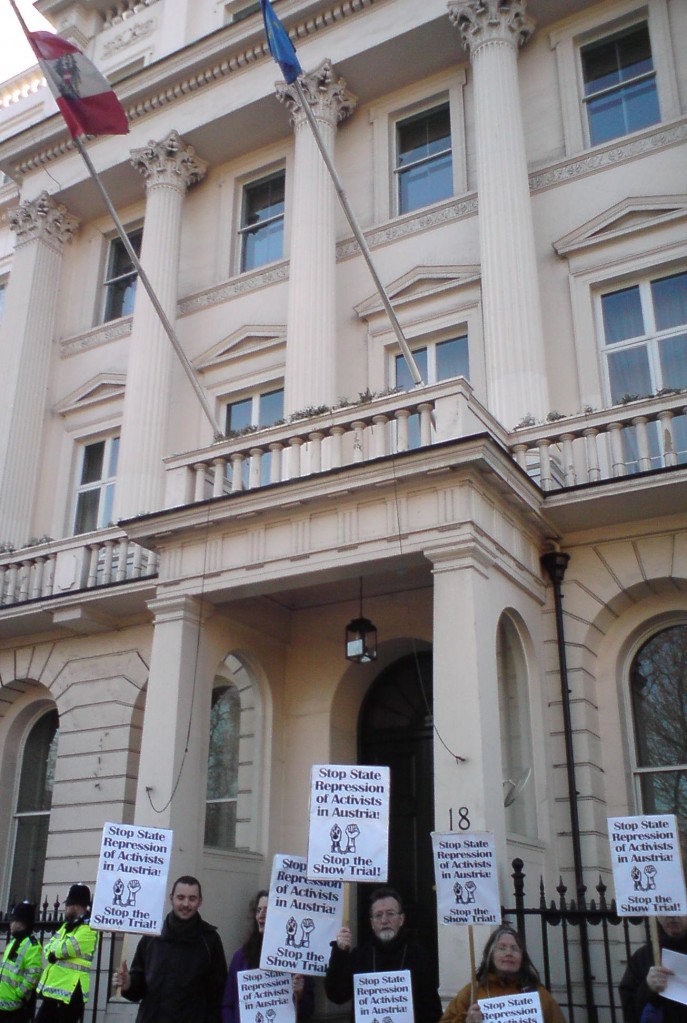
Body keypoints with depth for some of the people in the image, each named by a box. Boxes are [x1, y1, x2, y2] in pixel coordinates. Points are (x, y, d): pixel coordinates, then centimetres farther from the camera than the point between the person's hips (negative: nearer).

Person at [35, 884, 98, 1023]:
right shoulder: (68, 925, 19)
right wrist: (57, 951, -10)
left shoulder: (89, 929, -12)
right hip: (52, 990, 9)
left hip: (70, 992, -9)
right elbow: (47, 950, 12)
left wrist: (53, 950, -1)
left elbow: (64, 948, -21)